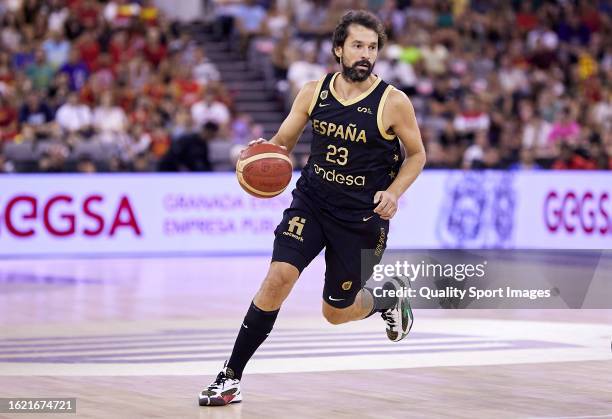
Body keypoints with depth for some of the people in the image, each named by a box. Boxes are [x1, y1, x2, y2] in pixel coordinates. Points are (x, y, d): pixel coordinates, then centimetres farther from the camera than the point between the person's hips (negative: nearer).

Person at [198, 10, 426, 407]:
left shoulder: (393, 102, -12)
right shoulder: (313, 92, -4)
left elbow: (417, 155, 1)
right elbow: (282, 144, 7)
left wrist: (394, 192, -16)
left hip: (362, 217, -2)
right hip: (311, 201, 2)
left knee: (337, 312, 8)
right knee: (278, 278, -19)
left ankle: (389, 296, 43)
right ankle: (231, 377, -12)